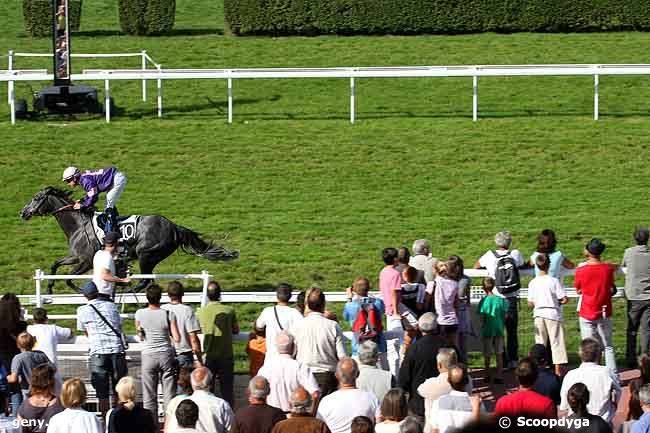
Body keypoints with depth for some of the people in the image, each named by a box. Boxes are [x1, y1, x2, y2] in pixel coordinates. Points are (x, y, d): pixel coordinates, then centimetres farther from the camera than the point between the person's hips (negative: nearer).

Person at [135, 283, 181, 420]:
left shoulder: (140, 314, -5)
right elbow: (177, 339, -8)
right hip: (166, 355, 0)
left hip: (148, 356, 0)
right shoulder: (169, 314, -8)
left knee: (149, 396, 7)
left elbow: (141, 337, 7)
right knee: (169, 395, 6)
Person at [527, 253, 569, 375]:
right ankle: (558, 371, -1)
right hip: (553, 314, -3)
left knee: (540, 345, 11)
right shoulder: (554, 281, -10)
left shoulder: (532, 283, -1)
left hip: (539, 314, 3)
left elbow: (530, 303, 2)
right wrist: (558, 303, 8)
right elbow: (565, 299, -13)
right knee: (556, 343, 2)